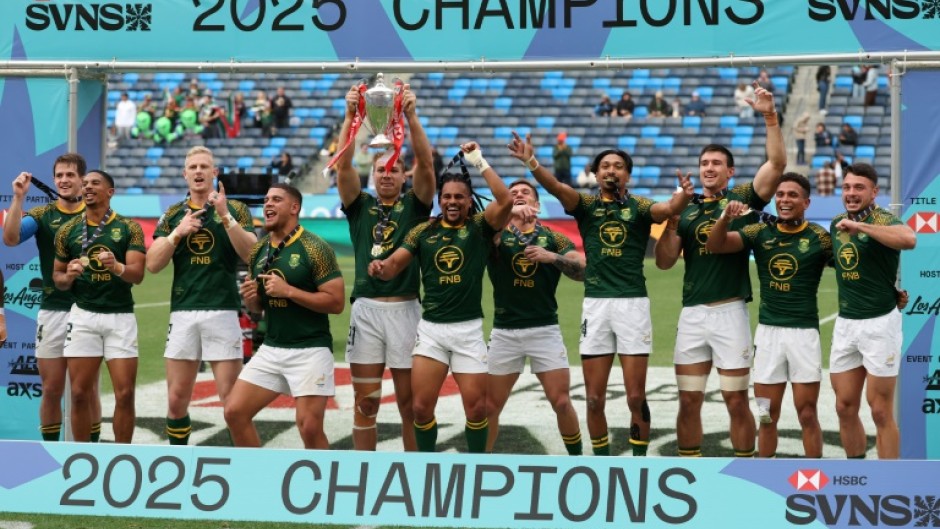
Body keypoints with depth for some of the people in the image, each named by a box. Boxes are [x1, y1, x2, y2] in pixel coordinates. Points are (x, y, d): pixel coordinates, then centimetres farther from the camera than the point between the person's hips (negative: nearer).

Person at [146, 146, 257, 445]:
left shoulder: (235, 210, 5)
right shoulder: (173, 215, 13)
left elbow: (252, 254, -9)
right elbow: (152, 265, 5)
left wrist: (225, 215, -18)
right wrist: (178, 233, -9)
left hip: (222, 311, -3)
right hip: (183, 312, 3)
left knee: (231, 398, -6)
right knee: (176, 400, 5)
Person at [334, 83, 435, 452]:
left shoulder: (415, 205, 9)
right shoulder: (360, 206, 11)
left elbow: (426, 163, -6)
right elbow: (343, 165, -3)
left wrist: (411, 116, -17)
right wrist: (351, 116, -15)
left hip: (405, 309, -1)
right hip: (366, 308, 1)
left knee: (410, 401, 3)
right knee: (365, 402, 5)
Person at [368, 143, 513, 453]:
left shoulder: (480, 226, 0)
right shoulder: (424, 231, 7)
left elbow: (505, 200, -17)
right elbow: (393, 266, 4)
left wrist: (480, 163, -15)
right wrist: (380, 267, -19)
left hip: (469, 328, -2)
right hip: (430, 328, 2)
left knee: (476, 406, 1)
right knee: (421, 406, 0)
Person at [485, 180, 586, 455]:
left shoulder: (553, 238, 6)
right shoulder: (497, 234, 5)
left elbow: (583, 271, -5)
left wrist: (552, 257, -19)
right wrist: (509, 213, -35)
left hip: (545, 330, 0)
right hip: (504, 331, 1)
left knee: (561, 402, -4)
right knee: (490, 405, 3)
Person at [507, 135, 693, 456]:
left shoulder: (638, 207, 5)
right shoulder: (586, 205, 8)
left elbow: (667, 209, -15)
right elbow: (556, 187, -10)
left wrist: (684, 196, -38)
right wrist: (531, 162, -28)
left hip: (633, 303, -1)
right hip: (595, 305, 2)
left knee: (636, 397, -2)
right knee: (595, 399, 4)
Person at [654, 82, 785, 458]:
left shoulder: (742, 200, 4)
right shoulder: (686, 210, 12)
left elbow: (777, 163, -9)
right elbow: (664, 262, 7)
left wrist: (769, 116, -15)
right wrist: (670, 222, -8)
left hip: (730, 311, -3)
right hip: (692, 313, 3)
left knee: (736, 401, 1)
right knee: (689, 401, 6)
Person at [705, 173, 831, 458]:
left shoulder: (819, 238, -4)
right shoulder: (761, 232, 3)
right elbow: (714, 245, -6)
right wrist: (725, 217, -25)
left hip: (804, 332, -3)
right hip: (768, 332, 3)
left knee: (807, 415, 1)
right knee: (767, 415, 8)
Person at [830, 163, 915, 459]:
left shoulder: (883, 220, -11)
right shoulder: (836, 223, 10)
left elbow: (909, 239, -35)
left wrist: (860, 226, -32)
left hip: (879, 323, -7)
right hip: (845, 323, 7)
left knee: (880, 412, -2)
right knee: (845, 407, 11)